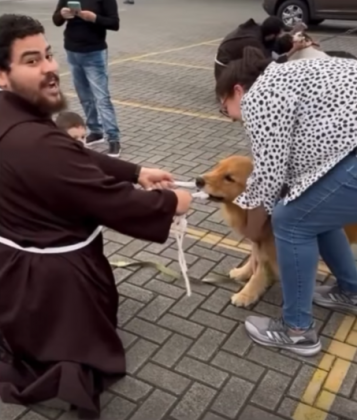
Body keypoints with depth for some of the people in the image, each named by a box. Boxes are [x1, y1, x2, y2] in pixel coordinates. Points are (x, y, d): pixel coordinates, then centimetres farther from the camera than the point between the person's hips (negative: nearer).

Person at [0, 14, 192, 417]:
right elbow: (111, 201, -27)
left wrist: (136, 172, 5)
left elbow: (77, 158, 9)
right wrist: (170, 203, -11)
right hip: (51, 272, -9)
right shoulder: (36, 143, -35)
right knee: (90, 347, 15)